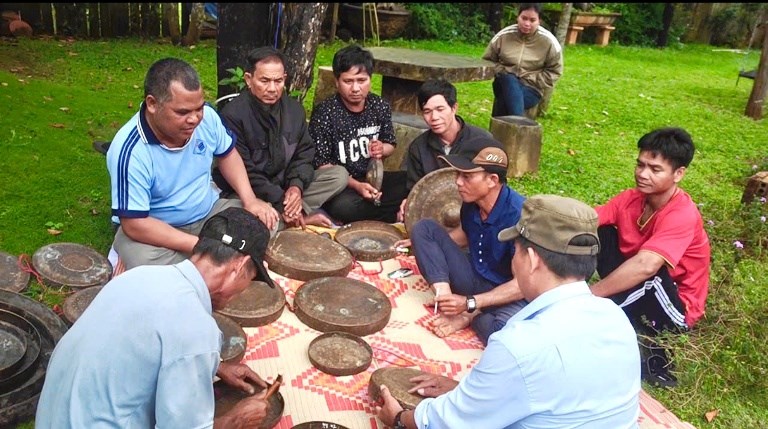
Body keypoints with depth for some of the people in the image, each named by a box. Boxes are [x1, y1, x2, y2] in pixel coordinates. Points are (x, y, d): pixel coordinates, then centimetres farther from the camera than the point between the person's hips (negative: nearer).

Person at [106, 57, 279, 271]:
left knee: (267, 224, -8)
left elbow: (227, 155, 8)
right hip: (156, 231, -5)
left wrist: (249, 199, -7)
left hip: (210, 212, 6)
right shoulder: (130, 152, -29)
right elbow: (135, 224, -25)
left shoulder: (207, 116, -13)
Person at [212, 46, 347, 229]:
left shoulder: (294, 109, 2)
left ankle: (292, 213, -18)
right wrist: (279, 202, -24)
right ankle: (303, 216, -15)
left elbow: (304, 153, 7)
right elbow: (244, 172, -19)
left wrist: (297, 185, -14)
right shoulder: (233, 115, -17)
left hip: (286, 187, 6)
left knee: (339, 175, -8)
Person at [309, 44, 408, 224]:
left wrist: (381, 149, -11)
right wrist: (356, 186, -26)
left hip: (373, 177, 4)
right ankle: (395, 215, -13)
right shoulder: (324, 113, -13)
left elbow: (390, 144, 15)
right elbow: (322, 165, -13)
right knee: (343, 206, -37)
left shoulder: (380, 106, 0)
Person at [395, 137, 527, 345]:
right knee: (424, 228, -6)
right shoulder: (471, 201, -8)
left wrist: (470, 303, -26)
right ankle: (447, 300, -19)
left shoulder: (518, 215, -28)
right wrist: (420, 243, 7)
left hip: (509, 294, -6)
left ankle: (467, 315, -8)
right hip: (474, 279, 7)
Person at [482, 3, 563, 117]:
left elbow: (554, 71, 2)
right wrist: (502, 73, -9)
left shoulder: (548, 41, -4)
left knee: (505, 101, -33)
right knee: (509, 81, -35)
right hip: (505, 84, 2)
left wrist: (530, 81, -10)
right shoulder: (504, 35, -1)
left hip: (531, 89, -1)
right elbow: (487, 60, 8)